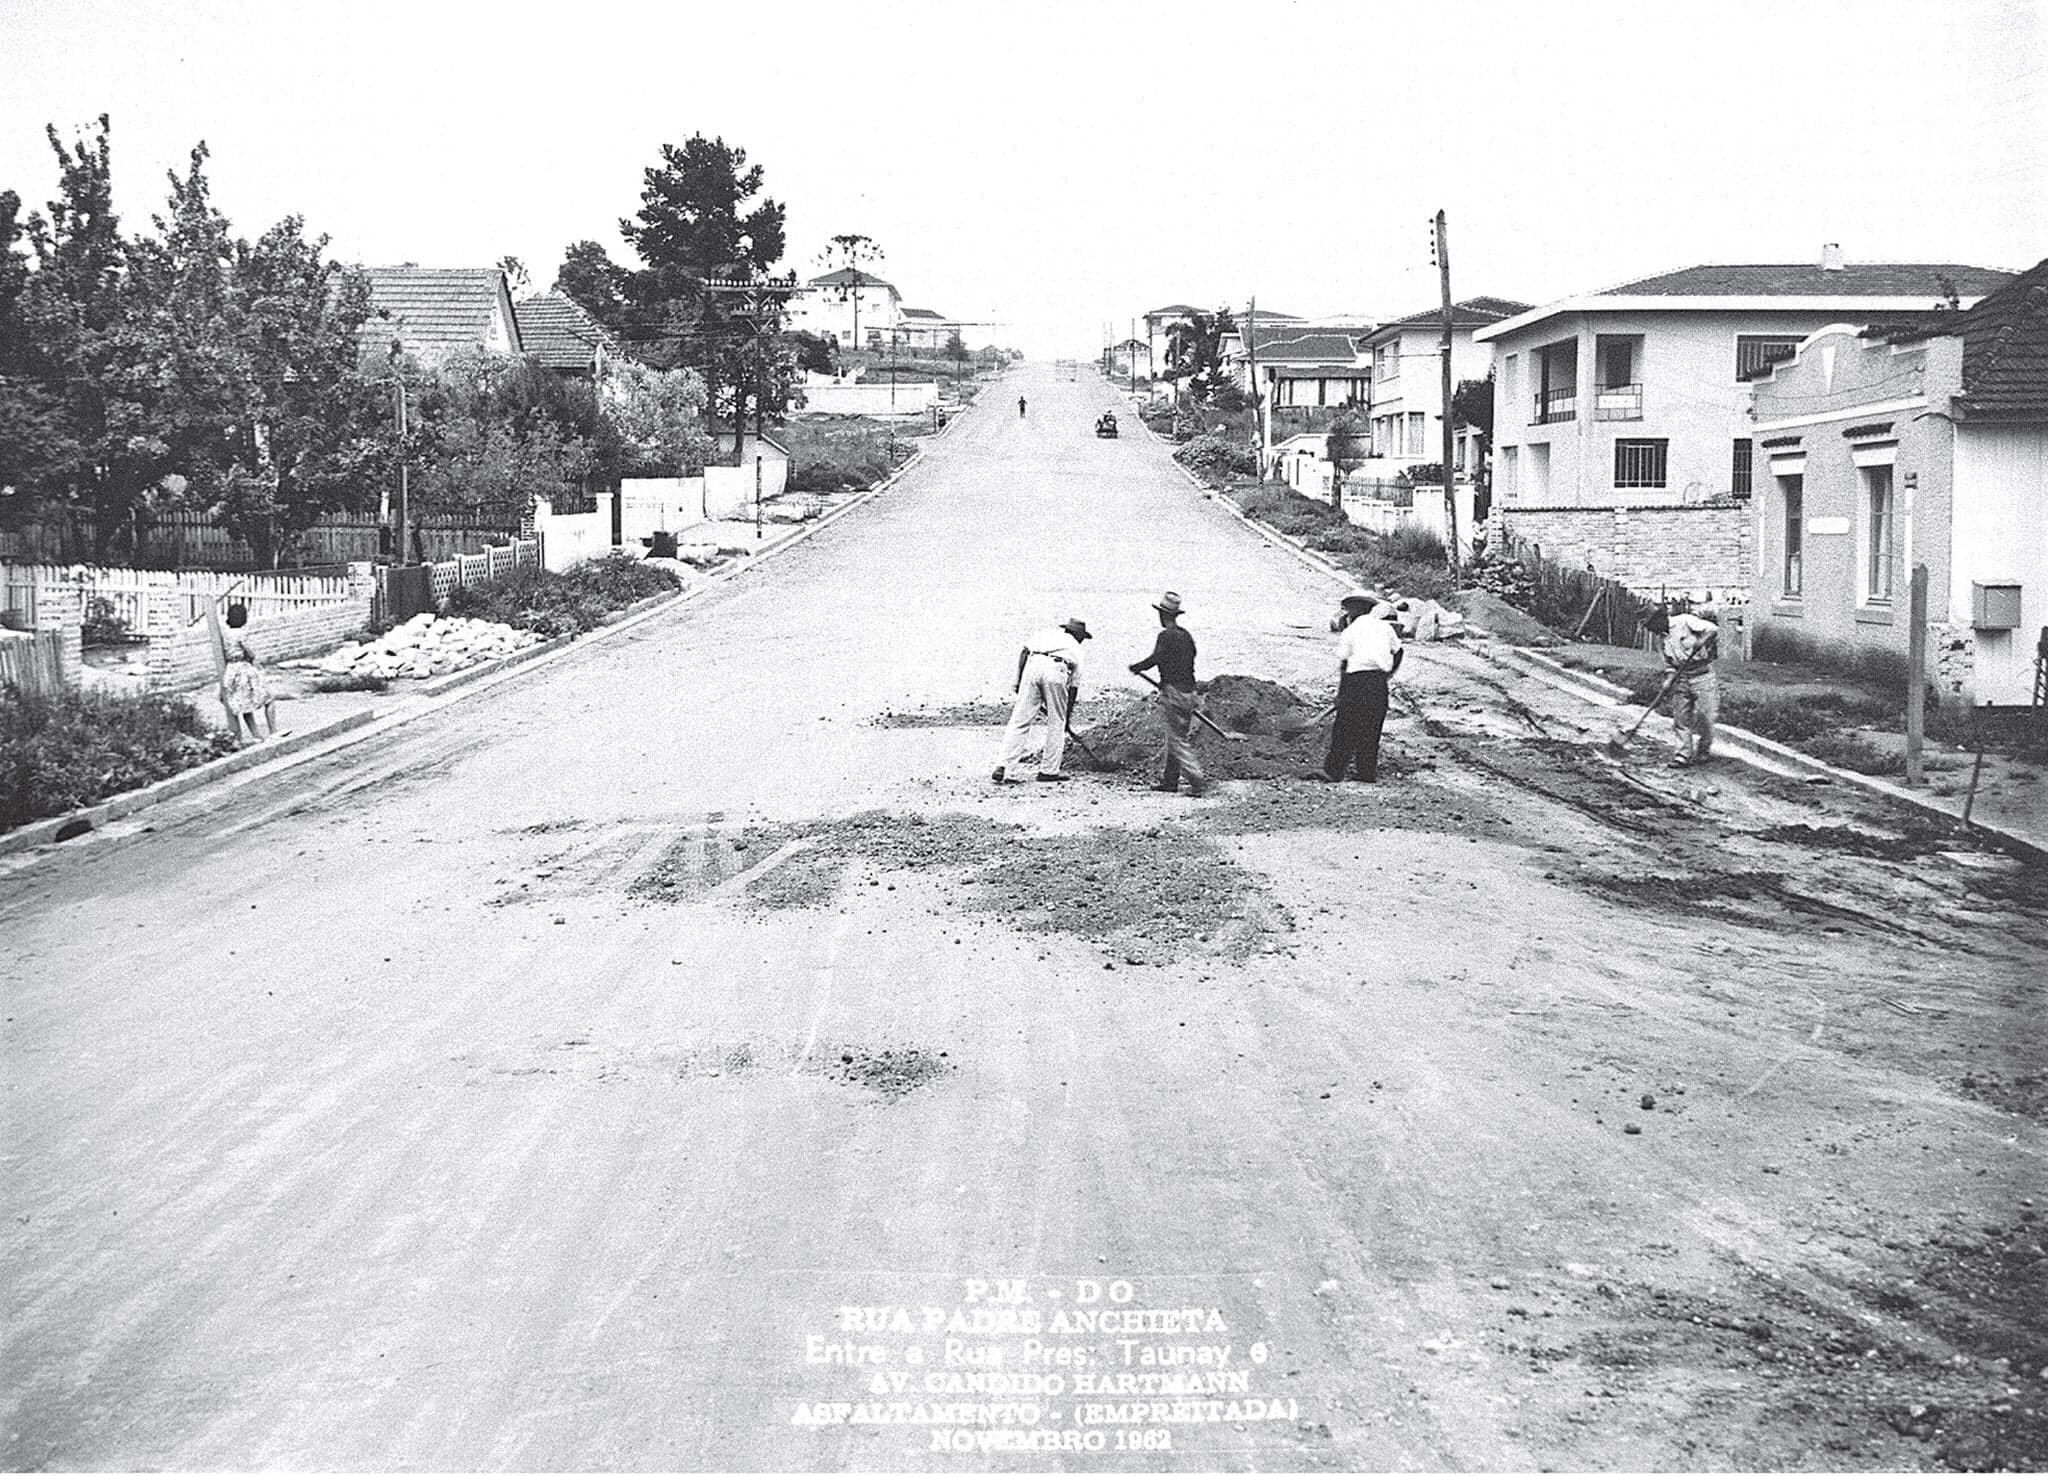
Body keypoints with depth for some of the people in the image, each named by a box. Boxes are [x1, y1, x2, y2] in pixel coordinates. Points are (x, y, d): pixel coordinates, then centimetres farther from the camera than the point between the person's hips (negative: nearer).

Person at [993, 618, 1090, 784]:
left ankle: (1002, 769, -3)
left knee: (1019, 720, 2)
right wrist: (1067, 717, 38)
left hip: (1033, 665, 1)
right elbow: (1074, 688, 31)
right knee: (1056, 722, 14)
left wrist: (1019, 682, 14)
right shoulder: (1075, 648, 31)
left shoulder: (1047, 632, 32)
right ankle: (1048, 771, 16)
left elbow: (1024, 651, 14)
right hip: (1056, 670, -1)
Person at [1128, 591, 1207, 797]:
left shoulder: (1166, 636, -13)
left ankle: (1198, 782, -15)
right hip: (1189, 691, 8)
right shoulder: (1186, 636, 12)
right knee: (1181, 738, 16)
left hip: (1172, 692, -8)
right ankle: (1170, 781, 23)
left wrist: (1136, 667, -7)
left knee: (1177, 741, -6)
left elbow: (1156, 659, -23)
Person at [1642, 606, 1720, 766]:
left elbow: (1713, 629, -14)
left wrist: (1703, 640, -30)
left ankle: (1704, 750, 14)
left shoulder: (1685, 621, -10)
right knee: (1680, 718, 0)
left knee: (1703, 715, -5)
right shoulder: (1661, 638, 9)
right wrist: (1670, 678, -3)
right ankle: (1684, 756, 4)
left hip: (1702, 676, -6)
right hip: (1681, 679, 6)